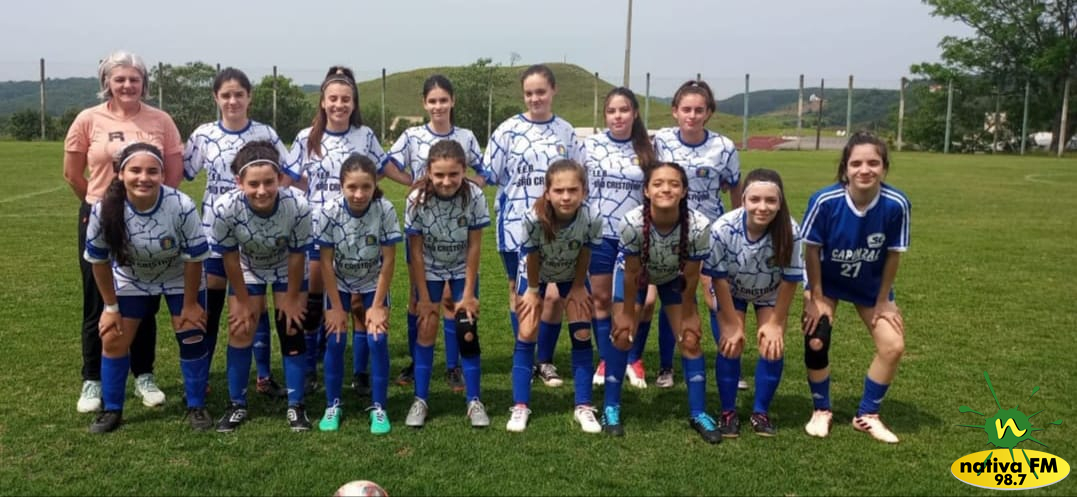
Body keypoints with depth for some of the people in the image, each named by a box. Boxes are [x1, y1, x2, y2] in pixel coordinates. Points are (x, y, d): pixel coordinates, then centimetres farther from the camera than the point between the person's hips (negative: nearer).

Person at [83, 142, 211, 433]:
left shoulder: (182, 207, -36)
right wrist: (111, 306, -6)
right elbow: (99, 261, -13)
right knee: (114, 341, 0)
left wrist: (190, 304, -13)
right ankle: (112, 410, 19)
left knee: (192, 336, -3)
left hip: (179, 278, -1)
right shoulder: (104, 210, -31)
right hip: (131, 279, 2)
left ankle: (196, 407, 14)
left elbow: (194, 259, -22)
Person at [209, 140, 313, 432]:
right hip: (247, 270, 1)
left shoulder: (298, 206, -39)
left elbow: (297, 256, -22)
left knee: (292, 329, -2)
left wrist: (291, 299, -10)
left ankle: (296, 406, 12)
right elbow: (230, 258, -20)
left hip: (288, 270, -1)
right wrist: (243, 301, -9)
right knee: (240, 331, 0)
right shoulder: (225, 209, -37)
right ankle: (237, 405, 18)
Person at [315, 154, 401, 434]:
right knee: (335, 340, -7)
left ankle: (378, 407, 3)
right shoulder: (329, 214, -26)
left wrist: (378, 305, -14)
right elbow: (326, 263, -16)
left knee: (377, 340, -11)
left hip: (374, 284, 0)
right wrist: (336, 307, -13)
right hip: (339, 285, 1)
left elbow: (388, 260, -18)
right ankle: (333, 405, 11)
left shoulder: (385, 211, -27)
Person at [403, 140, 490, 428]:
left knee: (468, 332, -5)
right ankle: (420, 401, 9)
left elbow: (474, 247, -16)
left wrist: (468, 293, -13)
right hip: (429, 271, 0)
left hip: (463, 270, 0)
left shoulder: (474, 196, -26)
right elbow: (416, 251, -18)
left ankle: (474, 401, 8)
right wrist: (424, 297, -15)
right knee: (426, 330, -4)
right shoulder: (417, 199, -26)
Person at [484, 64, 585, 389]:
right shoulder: (508, 130, -3)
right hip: (517, 225, -2)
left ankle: (545, 361, 20)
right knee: (520, 293, 9)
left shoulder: (566, 132, 5)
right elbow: (489, 175, 0)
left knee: (554, 295, 3)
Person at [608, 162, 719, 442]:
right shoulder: (633, 223, -39)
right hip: (635, 273, -1)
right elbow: (631, 274, -23)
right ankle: (611, 409, 9)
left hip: (674, 277, 1)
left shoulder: (698, 226, -37)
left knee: (690, 339, -4)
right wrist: (627, 313, -12)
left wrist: (687, 315, -9)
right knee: (622, 334, -6)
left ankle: (698, 414, 10)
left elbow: (691, 277, -20)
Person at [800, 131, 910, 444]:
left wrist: (882, 301, -5)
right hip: (826, 281, -1)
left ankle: (868, 415, 16)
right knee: (816, 343, -11)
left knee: (893, 346, -6)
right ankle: (821, 410, 15)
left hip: (871, 286, 2)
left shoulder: (896, 204, -27)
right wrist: (816, 298, -12)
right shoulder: (824, 201, -31)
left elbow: (893, 255, -13)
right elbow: (812, 250, -17)